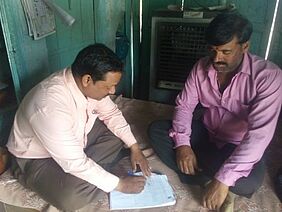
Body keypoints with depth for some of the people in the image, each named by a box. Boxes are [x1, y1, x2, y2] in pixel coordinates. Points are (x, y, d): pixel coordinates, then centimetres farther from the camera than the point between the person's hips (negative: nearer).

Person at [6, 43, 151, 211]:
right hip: (38, 158, -7)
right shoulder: (51, 107, -39)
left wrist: (134, 147, -9)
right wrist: (119, 184, -26)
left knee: (119, 135, -3)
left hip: (76, 139, 8)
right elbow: (74, 164, -34)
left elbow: (112, 114, 0)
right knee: (73, 196, -32)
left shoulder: (91, 84, -16)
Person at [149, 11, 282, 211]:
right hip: (206, 134, 5)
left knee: (248, 182, -36)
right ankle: (209, 182, -14)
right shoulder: (201, 67, -9)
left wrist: (224, 180, -37)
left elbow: (260, 134, -31)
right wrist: (182, 143, -22)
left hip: (240, 146, -4)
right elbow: (184, 105, -5)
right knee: (156, 130, -12)